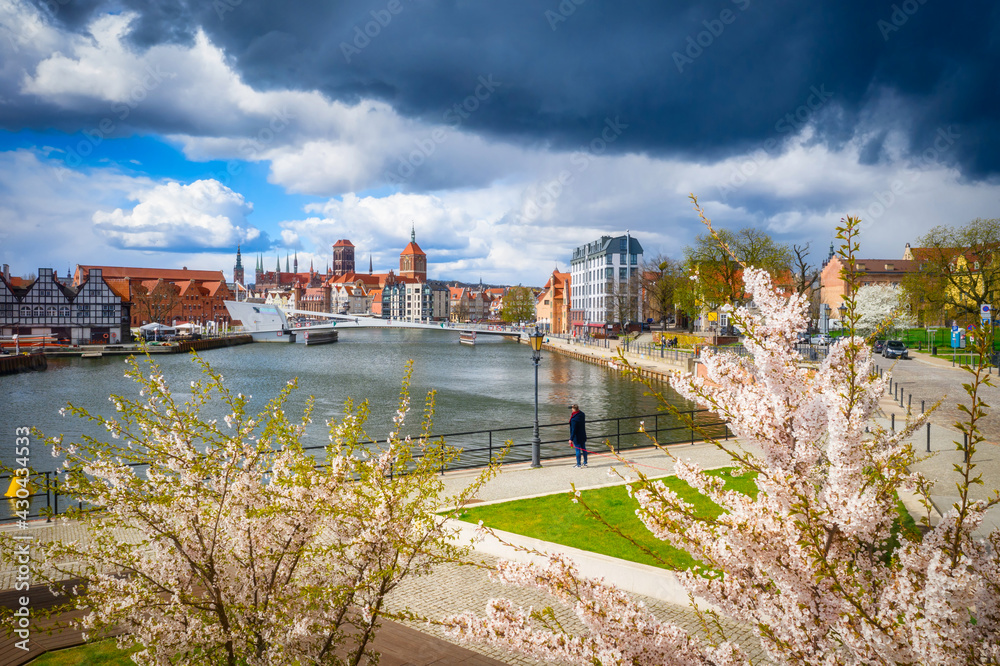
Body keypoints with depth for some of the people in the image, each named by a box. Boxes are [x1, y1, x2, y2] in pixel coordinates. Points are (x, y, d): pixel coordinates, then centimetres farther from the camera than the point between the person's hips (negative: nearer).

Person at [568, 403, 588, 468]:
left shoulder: (574, 419, -25)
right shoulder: (582, 414, -2)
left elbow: (573, 430, -23)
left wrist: (571, 439, -18)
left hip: (577, 437, -8)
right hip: (583, 436, 8)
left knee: (577, 450, 1)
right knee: (583, 449, 15)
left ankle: (578, 464, 7)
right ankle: (585, 463, 25)